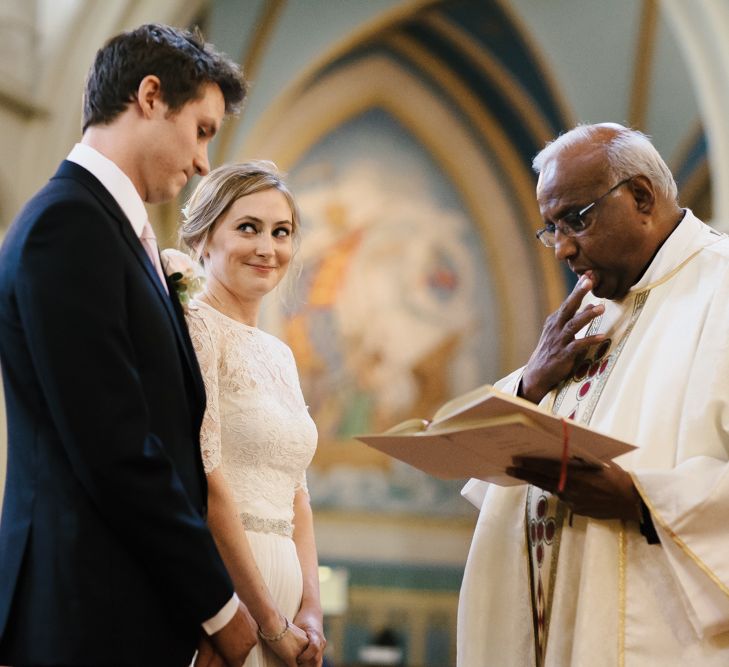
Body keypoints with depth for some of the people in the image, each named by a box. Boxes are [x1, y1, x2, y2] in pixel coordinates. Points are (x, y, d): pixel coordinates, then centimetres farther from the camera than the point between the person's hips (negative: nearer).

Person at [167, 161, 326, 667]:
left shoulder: (280, 354, 17)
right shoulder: (194, 326, -7)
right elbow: (205, 480, -15)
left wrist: (310, 609, 2)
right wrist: (271, 621, -13)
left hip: (279, 581, 7)